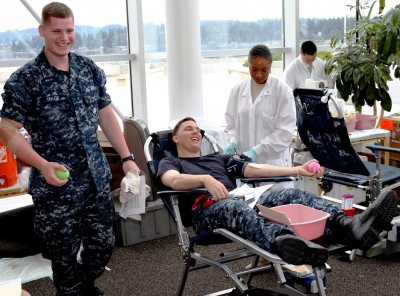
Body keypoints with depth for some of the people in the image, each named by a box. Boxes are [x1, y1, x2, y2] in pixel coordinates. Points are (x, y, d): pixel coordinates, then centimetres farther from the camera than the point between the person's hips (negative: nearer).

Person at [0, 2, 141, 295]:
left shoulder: (91, 70, 5)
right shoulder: (24, 80, -10)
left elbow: (106, 115, 12)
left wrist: (127, 157, 6)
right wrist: (43, 166, -23)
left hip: (98, 180, 5)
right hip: (56, 187, -4)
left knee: (104, 244, 16)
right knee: (65, 258, 8)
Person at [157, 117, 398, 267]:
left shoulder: (219, 159, 34)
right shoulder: (170, 163, 19)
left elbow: (256, 170, 24)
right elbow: (173, 181, -7)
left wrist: (298, 170, 12)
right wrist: (205, 179, -28)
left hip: (240, 200, 6)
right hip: (208, 210, -5)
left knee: (292, 195, -20)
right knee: (237, 208, -42)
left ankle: (347, 226, -46)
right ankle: (283, 242, -75)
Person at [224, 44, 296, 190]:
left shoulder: (283, 91, -4)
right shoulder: (238, 90, 8)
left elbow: (285, 131, -9)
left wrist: (256, 150, -16)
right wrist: (233, 141, -7)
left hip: (273, 162, -3)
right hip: (245, 163, 3)